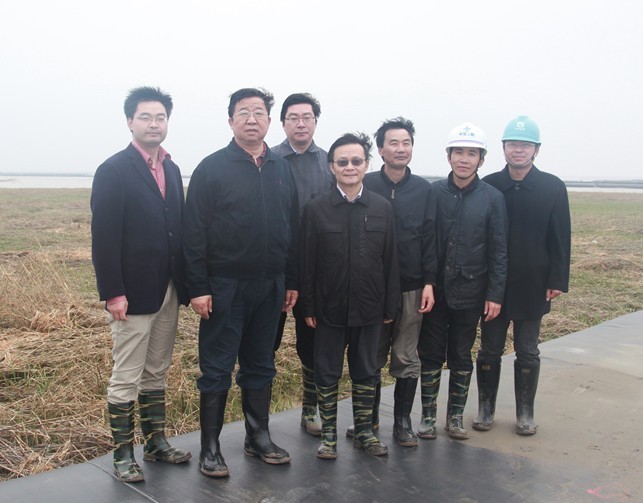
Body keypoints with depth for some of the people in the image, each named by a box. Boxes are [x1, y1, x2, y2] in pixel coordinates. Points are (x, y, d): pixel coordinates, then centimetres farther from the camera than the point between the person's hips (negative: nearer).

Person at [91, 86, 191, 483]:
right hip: (133, 294, -6)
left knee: (157, 374, 16)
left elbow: (180, 227, 11)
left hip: (169, 290, 6)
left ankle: (157, 442, 28)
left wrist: (185, 284, 6)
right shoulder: (114, 171, -8)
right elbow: (104, 237, -13)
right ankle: (123, 454, 17)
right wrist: (113, 293, -17)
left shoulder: (171, 169, 11)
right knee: (126, 378, 4)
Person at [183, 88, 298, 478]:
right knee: (217, 369, 5)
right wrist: (198, 287, -13)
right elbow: (195, 232, -8)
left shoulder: (282, 169, 8)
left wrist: (291, 282, 8)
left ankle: (258, 437, 29)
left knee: (261, 365, 15)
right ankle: (210, 448, 16)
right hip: (225, 287, -4)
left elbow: (293, 228, 11)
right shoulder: (212, 168, -5)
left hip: (270, 286, 5)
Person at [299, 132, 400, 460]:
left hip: (369, 308, 2)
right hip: (329, 307, -1)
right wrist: (308, 307, -5)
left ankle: (364, 431, 28)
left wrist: (390, 306, 2)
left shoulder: (382, 208, 1)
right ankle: (328, 433, 24)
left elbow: (390, 260, 3)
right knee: (327, 372, 9)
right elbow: (307, 262, -3)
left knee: (366, 372, 13)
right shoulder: (316, 209, -3)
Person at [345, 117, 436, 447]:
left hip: (411, 288, 1)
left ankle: (403, 421, 21)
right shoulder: (365, 186, -2)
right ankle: (369, 419, 24)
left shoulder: (423, 189, 4)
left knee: (407, 359, 7)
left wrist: (429, 283, -2)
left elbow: (430, 238, 4)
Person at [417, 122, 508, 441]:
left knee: (462, 357, 12)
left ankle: (455, 415, 25)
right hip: (434, 290, 0)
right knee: (431, 355, 8)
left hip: (469, 293, 0)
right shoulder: (433, 193, -1)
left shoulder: (492, 198, -2)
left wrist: (495, 295, -4)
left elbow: (499, 250, -1)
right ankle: (428, 415, 21)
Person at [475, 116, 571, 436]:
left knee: (528, 353, 12)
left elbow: (560, 238, -2)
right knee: (489, 350, 11)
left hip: (533, 286, 0)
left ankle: (525, 413, 25)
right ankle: (485, 408, 25)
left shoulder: (553, 188, -3)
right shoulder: (488, 186, -2)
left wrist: (557, 281, -6)